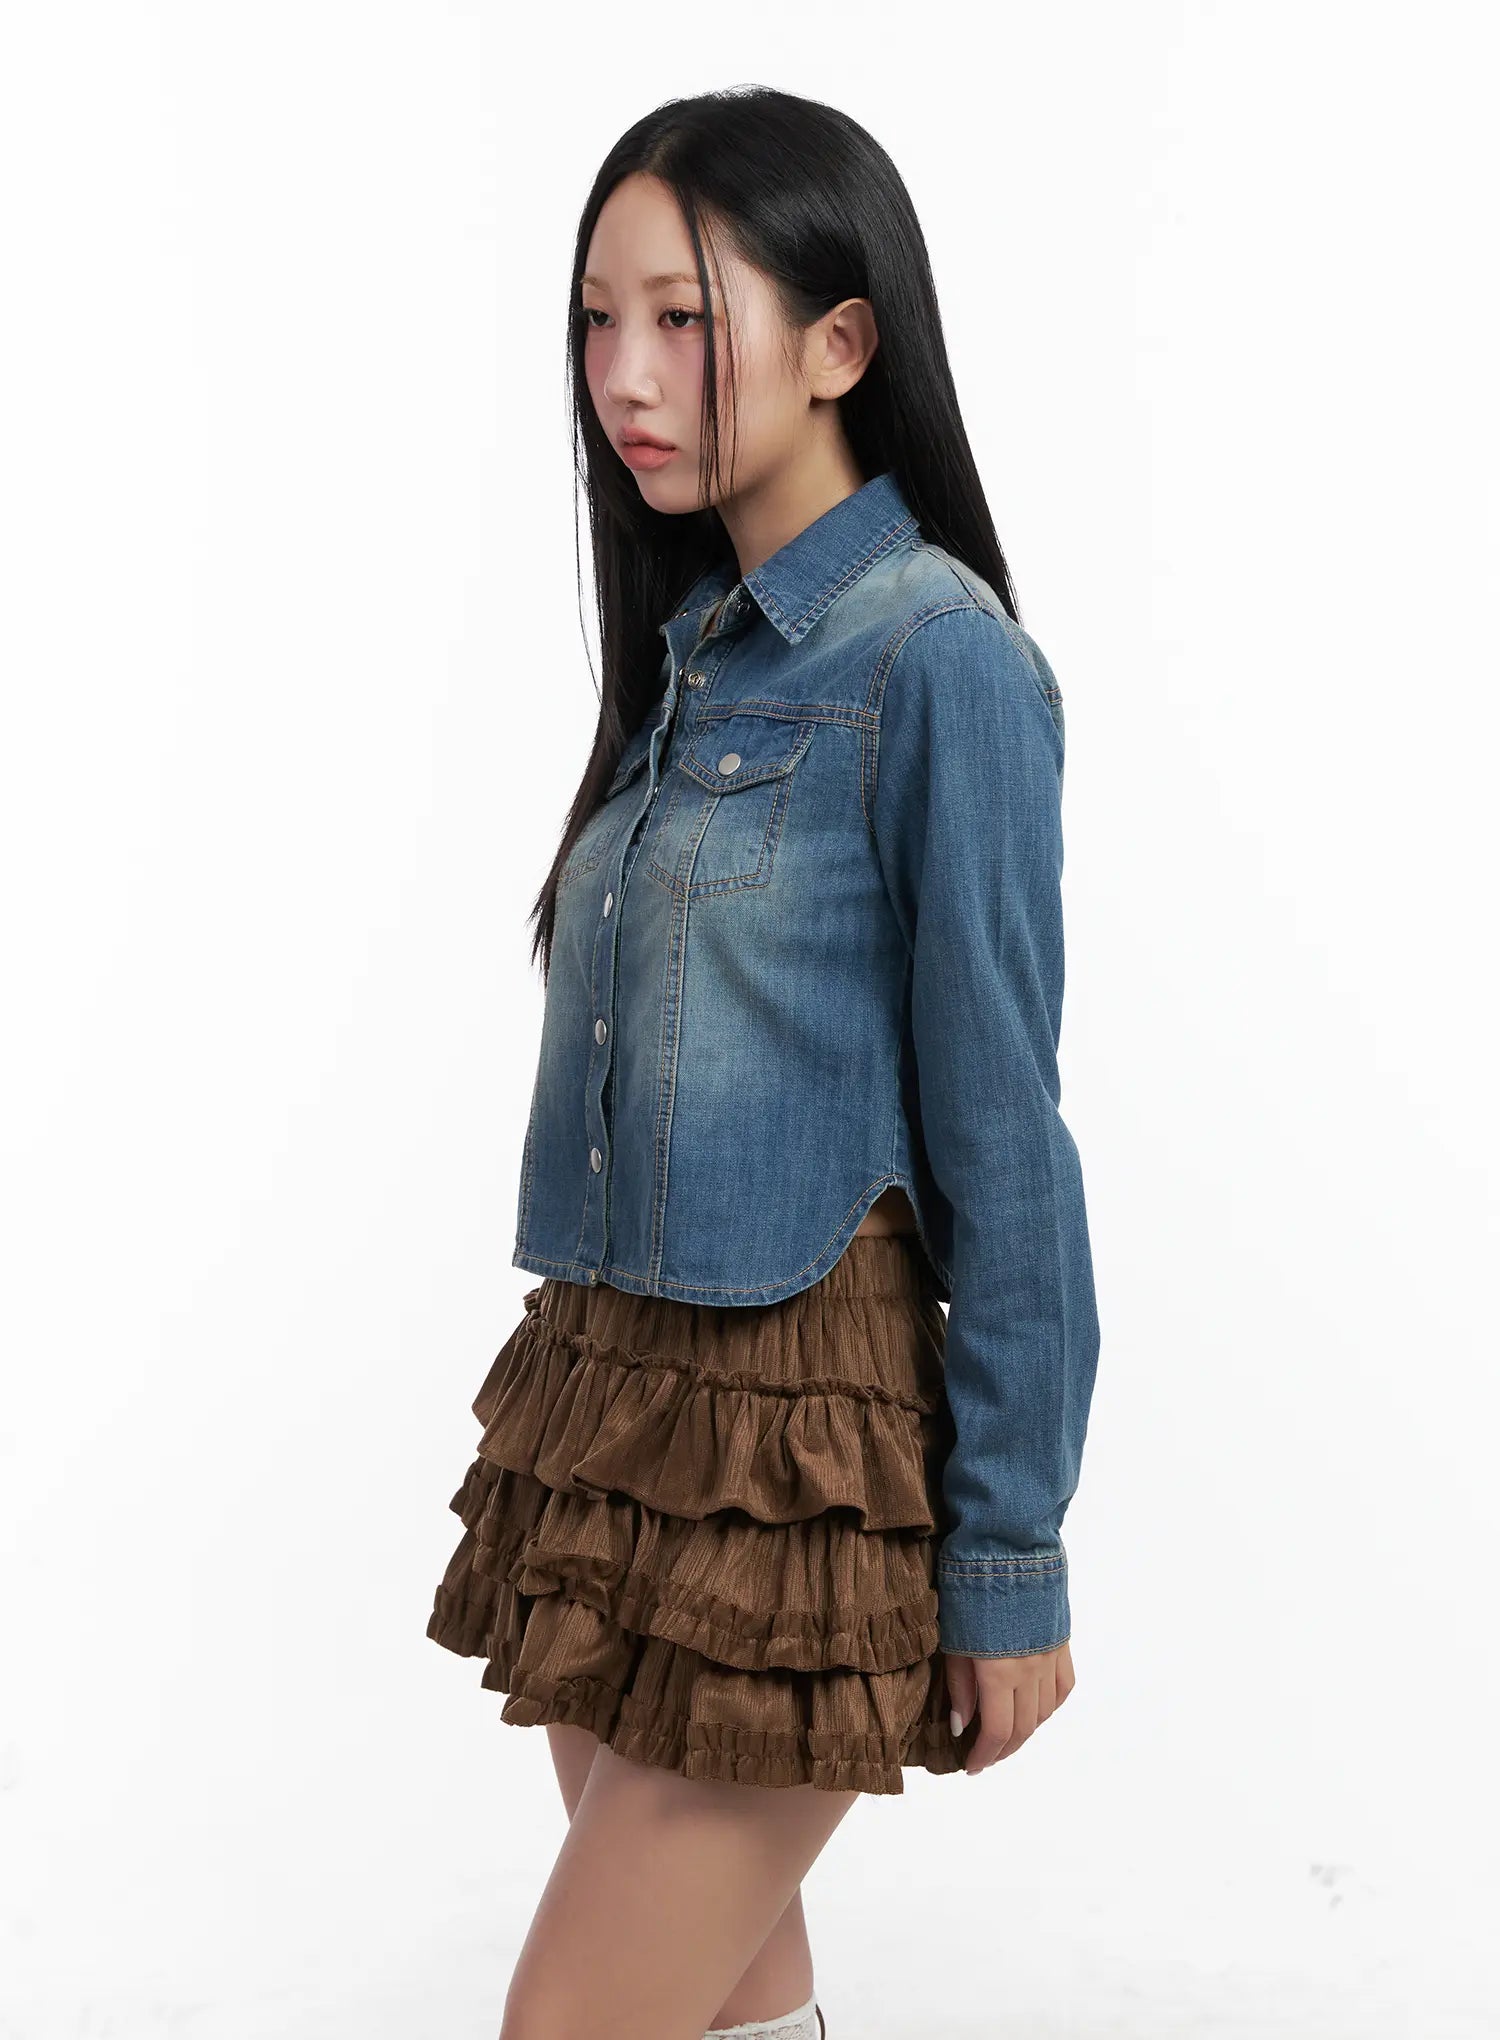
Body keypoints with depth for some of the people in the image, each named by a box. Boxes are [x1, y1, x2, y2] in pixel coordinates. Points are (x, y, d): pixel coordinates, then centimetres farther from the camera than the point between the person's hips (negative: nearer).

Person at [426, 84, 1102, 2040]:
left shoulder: (939, 662, -12)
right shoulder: (691, 652, 11)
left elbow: (1002, 1133, -12)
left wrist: (1012, 1556, -11)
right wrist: (593, 1405, 17)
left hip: (796, 1435, -7)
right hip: (607, 1398, 7)